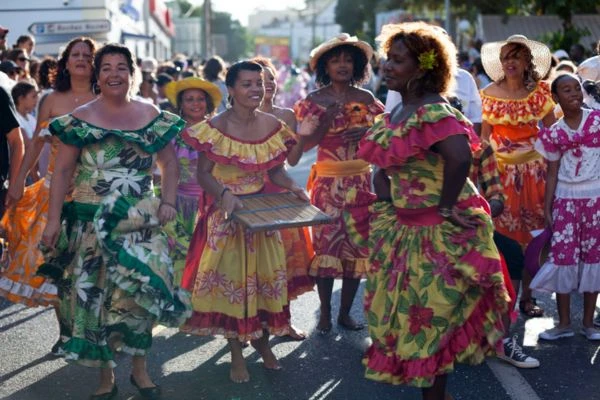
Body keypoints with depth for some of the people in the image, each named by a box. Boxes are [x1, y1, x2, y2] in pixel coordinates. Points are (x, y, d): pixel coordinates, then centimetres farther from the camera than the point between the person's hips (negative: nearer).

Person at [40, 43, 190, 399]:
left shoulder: (152, 116, 5)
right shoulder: (80, 119, 0)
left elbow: (170, 162, 11)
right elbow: (63, 171, 0)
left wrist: (168, 201, -3)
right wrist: (54, 219, -7)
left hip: (141, 220, 1)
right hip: (92, 221, -1)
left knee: (143, 287, -6)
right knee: (94, 293, 2)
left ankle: (140, 369, 14)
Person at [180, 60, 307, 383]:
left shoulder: (273, 125, 0)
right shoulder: (215, 127, -13)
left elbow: (275, 170, 6)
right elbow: (203, 174, -13)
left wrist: (293, 187, -13)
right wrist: (224, 193, -30)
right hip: (227, 213, -4)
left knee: (266, 275, 10)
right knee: (231, 278, 3)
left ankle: (262, 340, 30)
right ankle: (236, 352, 16)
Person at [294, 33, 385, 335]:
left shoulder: (366, 99, 7)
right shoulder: (314, 100, -1)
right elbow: (304, 144, -6)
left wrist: (367, 134, -9)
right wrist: (327, 121, -18)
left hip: (361, 180, 3)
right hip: (328, 182, -3)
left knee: (357, 245, 5)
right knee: (326, 243, -3)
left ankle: (345, 312, 16)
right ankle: (325, 313, 9)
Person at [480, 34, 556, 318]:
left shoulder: (541, 92, 1)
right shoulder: (489, 94, 0)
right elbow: (484, 135, 1)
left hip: (533, 168, 1)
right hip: (500, 170, -1)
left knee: (532, 233, 5)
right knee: (502, 233, 0)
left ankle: (527, 295, 16)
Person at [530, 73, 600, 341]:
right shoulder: (554, 133, 3)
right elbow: (552, 173, 6)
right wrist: (546, 208, 2)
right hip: (565, 199, 1)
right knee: (563, 255, -1)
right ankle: (564, 323, 10)